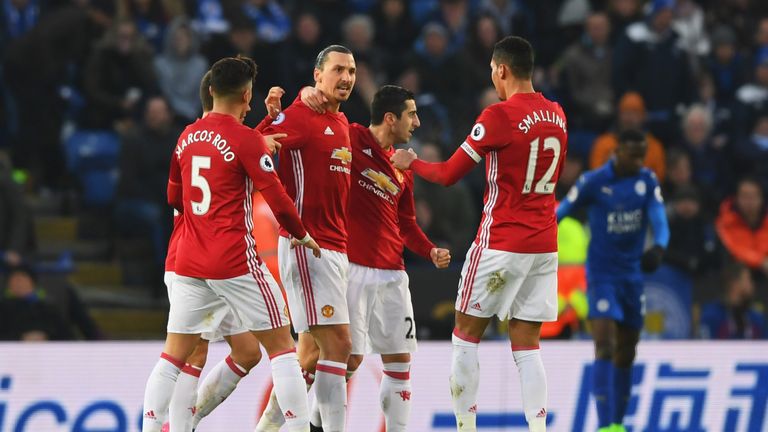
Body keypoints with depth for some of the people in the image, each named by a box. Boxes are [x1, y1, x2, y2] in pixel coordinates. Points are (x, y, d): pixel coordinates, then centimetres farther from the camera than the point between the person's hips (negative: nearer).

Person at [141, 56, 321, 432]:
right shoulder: (245, 138, -10)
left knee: (174, 355, 9)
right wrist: (302, 235, 5)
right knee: (281, 345, 2)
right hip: (235, 261, -6)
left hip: (189, 262, 6)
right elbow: (277, 199, -11)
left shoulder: (188, 137, 9)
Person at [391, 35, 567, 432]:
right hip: (545, 246, 6)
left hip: (501, 245, -6)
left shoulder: (499, 116, -14)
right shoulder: (556, 116, 7)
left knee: (466, 335, 6)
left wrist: (410, 163, 10)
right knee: (526, 345, 6)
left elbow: (448, 175, -7)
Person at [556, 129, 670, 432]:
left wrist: (659, 248, -32)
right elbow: (559, 213, -4)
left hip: (632, 275, 5)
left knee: (626, 355, 11)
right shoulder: (593, 182, -11)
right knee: (605, 346, -18)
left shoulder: (648, 181, 0)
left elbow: (659, 220, -11)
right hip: (602, 273, -5)